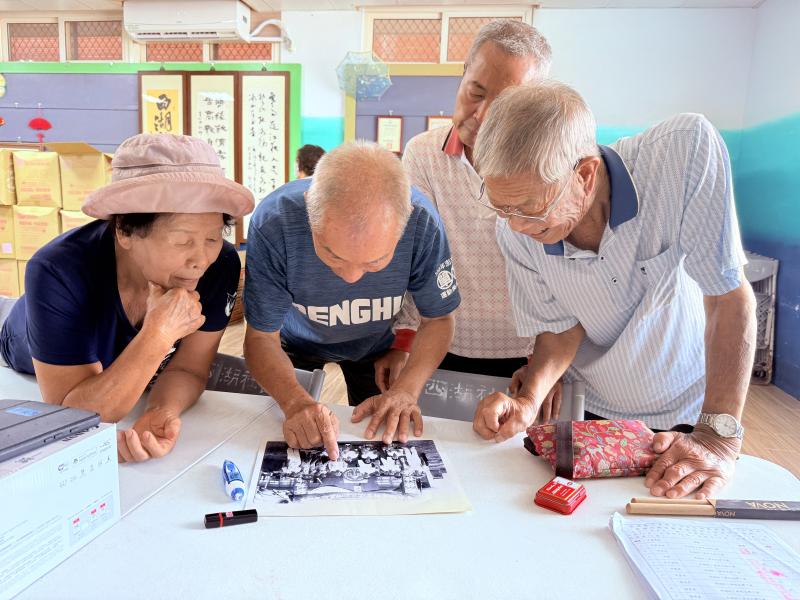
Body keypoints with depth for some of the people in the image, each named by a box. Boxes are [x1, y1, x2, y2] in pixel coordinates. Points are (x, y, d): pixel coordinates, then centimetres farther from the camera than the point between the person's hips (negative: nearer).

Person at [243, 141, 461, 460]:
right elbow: (262, 337, -28)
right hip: (296, 341, 0)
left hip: (375, 343, 1)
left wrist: (405, 391, -36)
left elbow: (438, 319, -20)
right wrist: (296, 402, -47)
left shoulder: (422, 222, -35)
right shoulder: (273, 222, -38)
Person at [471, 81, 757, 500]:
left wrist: (719, 438, -26)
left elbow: (729, 296, -23)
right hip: (595, 415, 1)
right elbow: (561, 329, -8)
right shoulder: (516, 232, -20)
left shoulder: (685, 151, -28)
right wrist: (527, 400, -26)